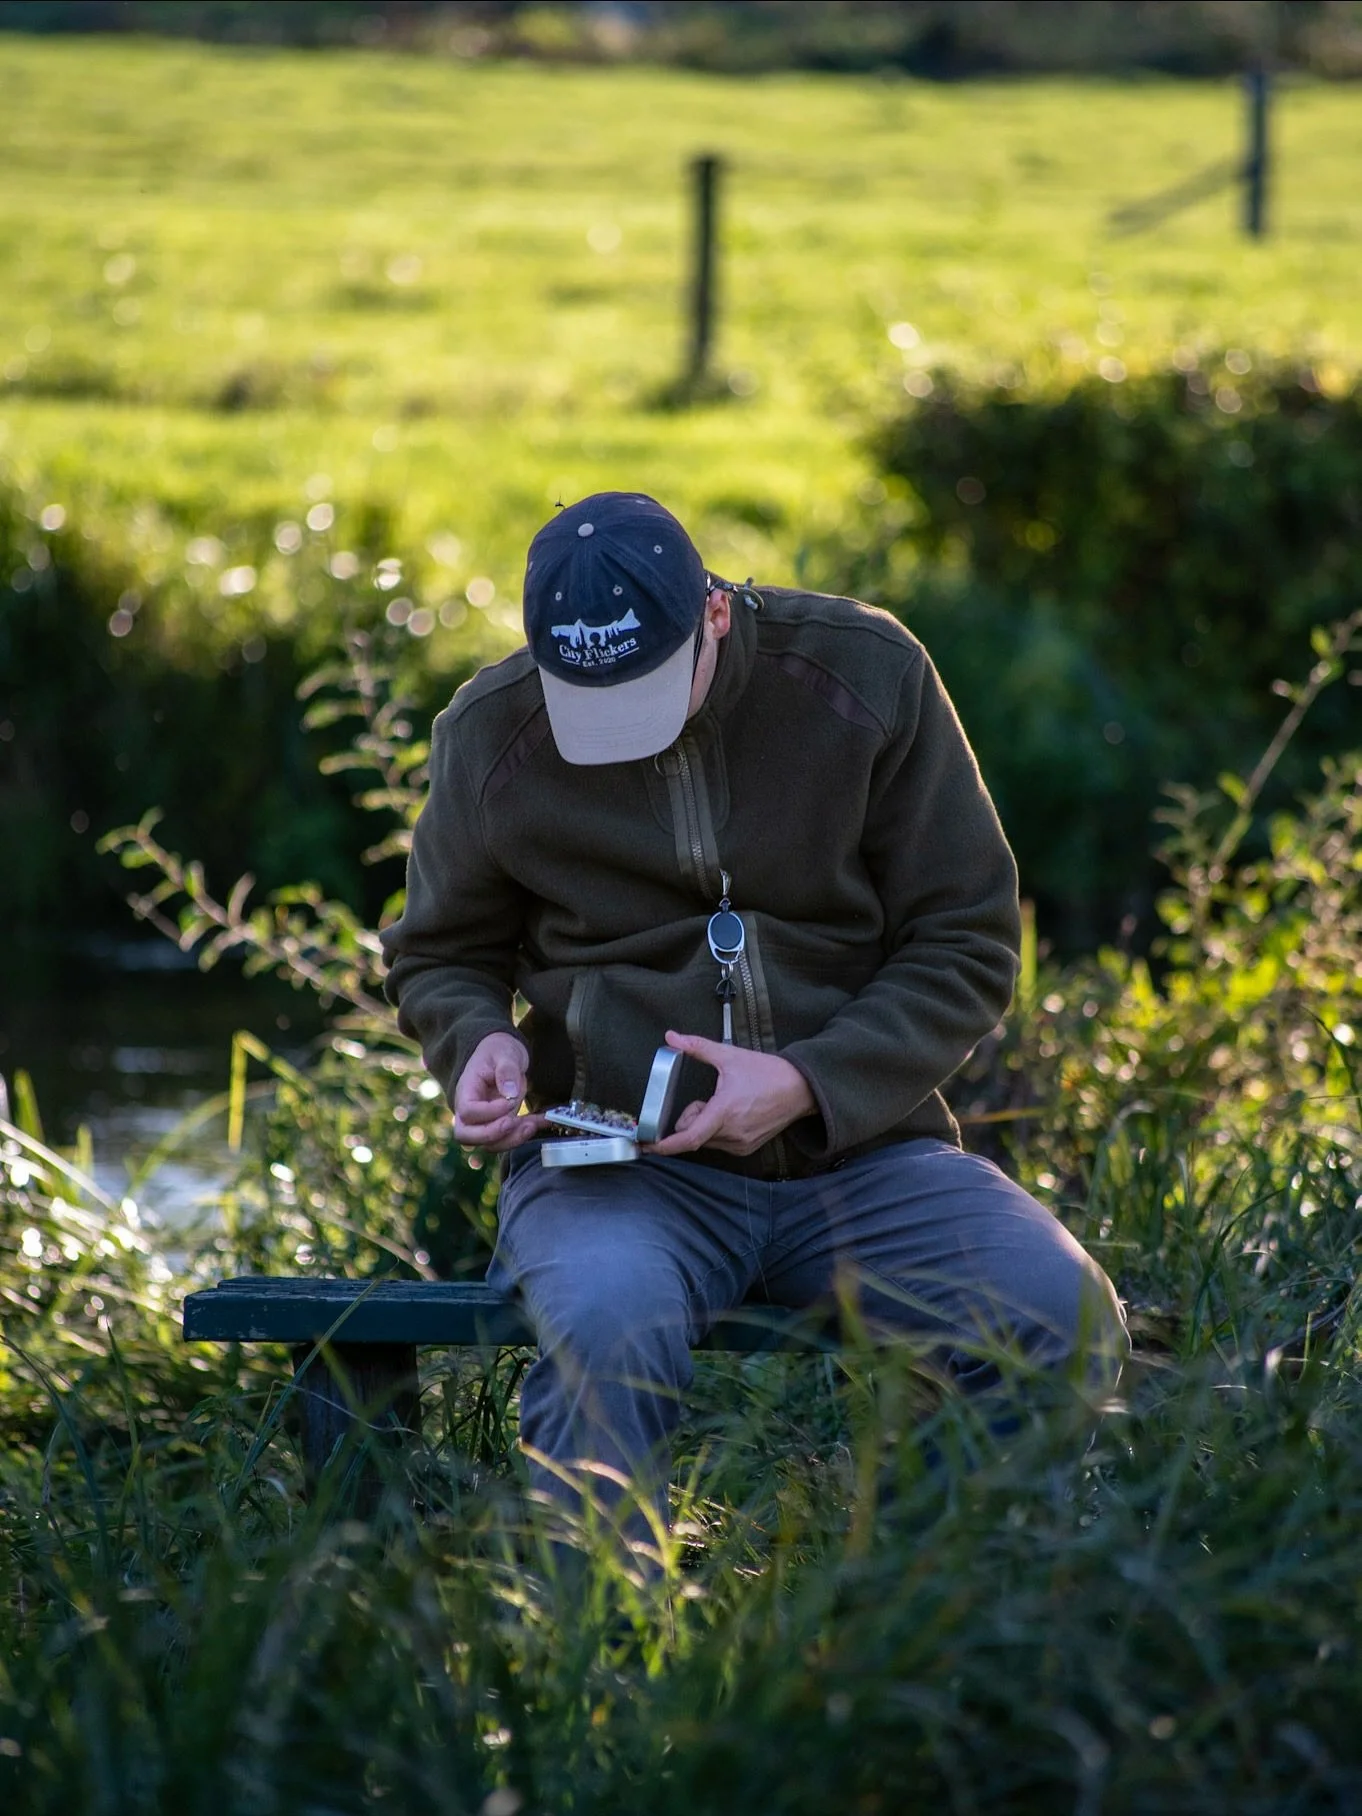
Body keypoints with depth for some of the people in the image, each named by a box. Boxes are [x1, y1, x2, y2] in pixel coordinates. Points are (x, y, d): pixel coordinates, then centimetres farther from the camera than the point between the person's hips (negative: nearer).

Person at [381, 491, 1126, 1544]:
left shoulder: (867, 676, -2)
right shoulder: (491, 737, 2)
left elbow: (968, 945, 2)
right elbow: (440, 956, 20)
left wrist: (810, 1084, -14)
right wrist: (480, 1043, -5)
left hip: (859, 1150, 1)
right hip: (618, 1170, 0)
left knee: (1063, 1321, -28)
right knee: (605, 1330, -38)